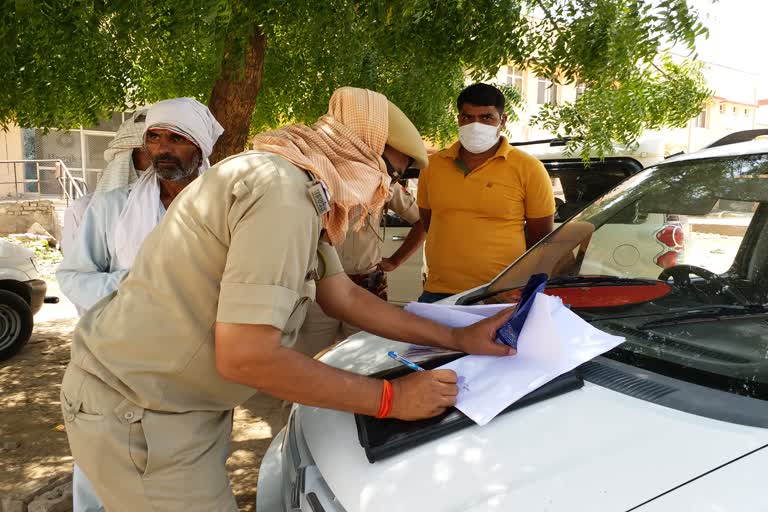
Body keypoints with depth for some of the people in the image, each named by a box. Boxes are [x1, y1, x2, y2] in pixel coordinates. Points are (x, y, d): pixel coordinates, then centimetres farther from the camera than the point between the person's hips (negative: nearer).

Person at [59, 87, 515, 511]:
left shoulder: (303, 194, 7)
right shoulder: (283, 193, -27)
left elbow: (344, 296, 11)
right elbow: (246, 356, -30)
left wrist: (457, 339, 9)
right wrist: (391, 399, -20)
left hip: (183, 399, 10)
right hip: (137, 413, -9)